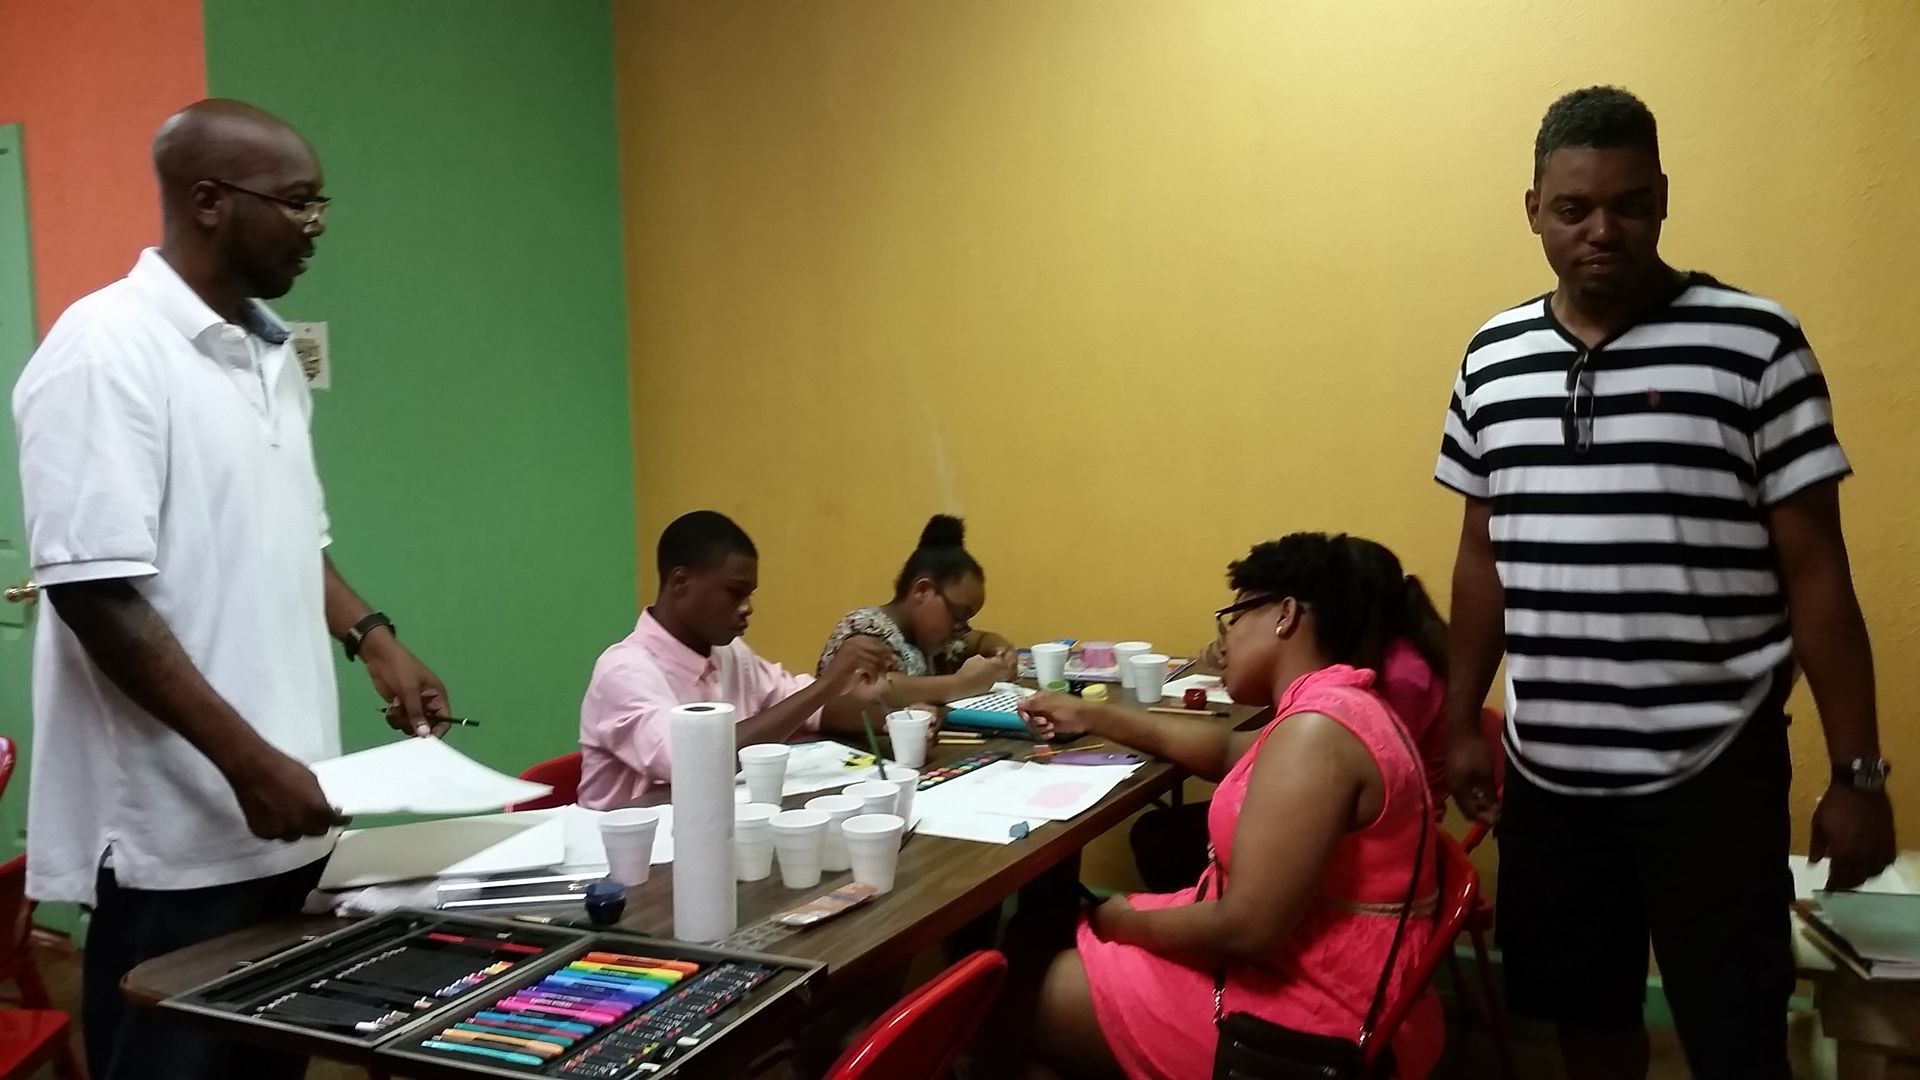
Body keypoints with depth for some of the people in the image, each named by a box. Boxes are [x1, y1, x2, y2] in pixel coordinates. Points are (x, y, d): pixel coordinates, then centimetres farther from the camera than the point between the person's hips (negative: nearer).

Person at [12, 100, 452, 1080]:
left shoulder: (271, 354, 12)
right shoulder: (104, 350, -13)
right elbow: (95, 592, -19)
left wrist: (369, 635, 6)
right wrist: (249, 762, -20)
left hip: (281, 822, 8)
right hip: (174, 836, -8)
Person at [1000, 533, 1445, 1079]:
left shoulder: (1317, 727, -26)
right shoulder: (1340, 708, 9)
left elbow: (1244, 928, -29)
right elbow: (1228, 750, 27)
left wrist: (1128, 922, -10)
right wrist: (1091, 716, 29)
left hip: (1312, 1017, -10)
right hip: (1307, 971, 10)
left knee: (1028, 996, 2)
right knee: (1066, 946, 19)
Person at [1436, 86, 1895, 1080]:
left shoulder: (1756, 344, -7)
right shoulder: (1492, 357, 5)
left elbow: (1815, 572, -6)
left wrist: (1859, 772, -6)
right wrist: (1462, 722, 11)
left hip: (1711, 768, -3)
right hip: (1547, 770, 4)